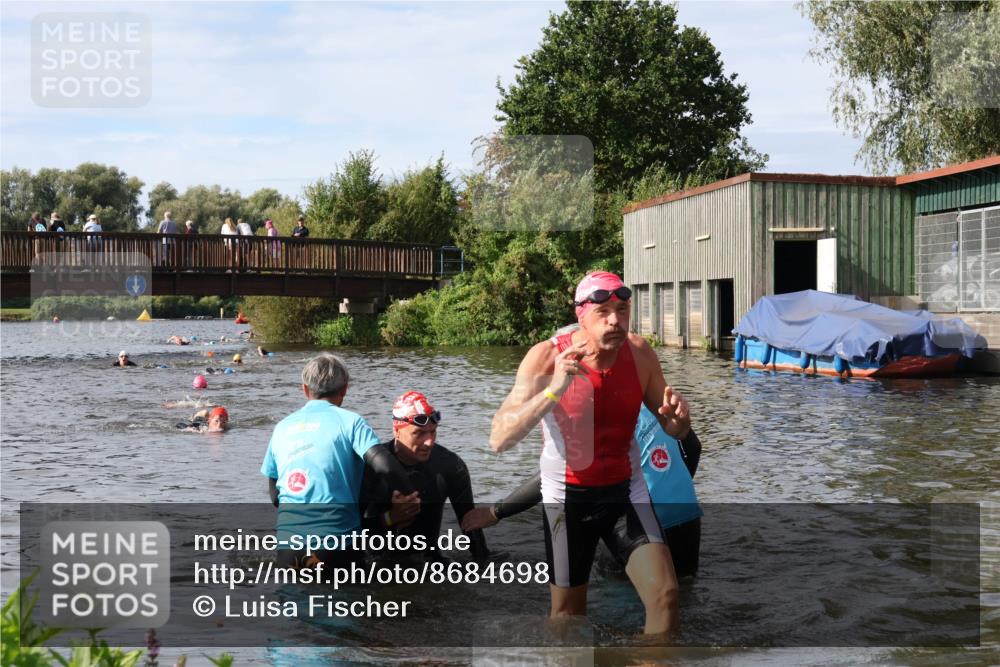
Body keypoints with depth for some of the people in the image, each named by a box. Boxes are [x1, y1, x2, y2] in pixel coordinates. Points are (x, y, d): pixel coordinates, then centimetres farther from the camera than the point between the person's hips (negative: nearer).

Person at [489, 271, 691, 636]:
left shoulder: (640, 353, -9)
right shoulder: (547, 357, -19)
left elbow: (676, 432, 4)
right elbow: (499, 440, -28)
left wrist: (677, 416, -21)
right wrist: (554, 390, -39)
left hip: (627, 488, 2)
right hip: (568, 495, -2)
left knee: (665, 595, -12)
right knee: (568, 611, 10)